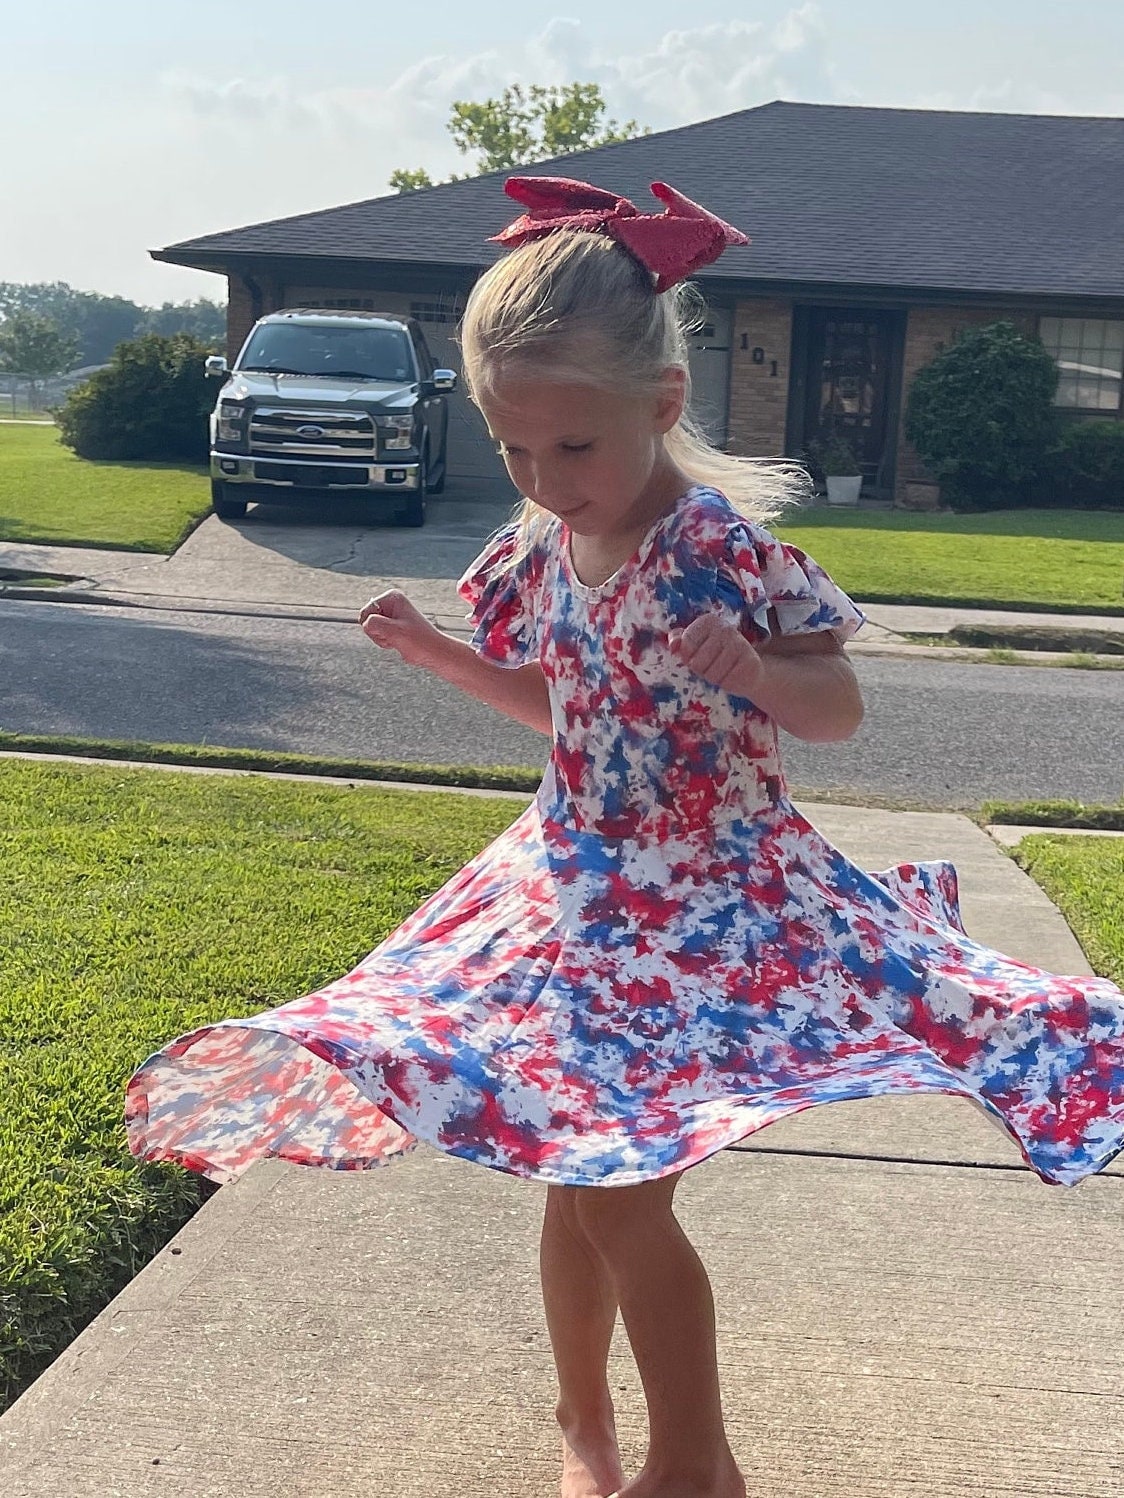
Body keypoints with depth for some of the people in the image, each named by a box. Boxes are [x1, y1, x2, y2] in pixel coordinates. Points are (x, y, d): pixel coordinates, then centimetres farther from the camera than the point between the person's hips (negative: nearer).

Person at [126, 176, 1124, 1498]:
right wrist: (444, 657, 6)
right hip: (571, 893, 6)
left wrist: (758, 675, -32)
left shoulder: (726, 545, -18)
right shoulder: (538, 550, 1)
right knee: (570, 1175, 14)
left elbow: (838, 710, -11)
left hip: (706, 904, -6)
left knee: (620, 1188, -5)